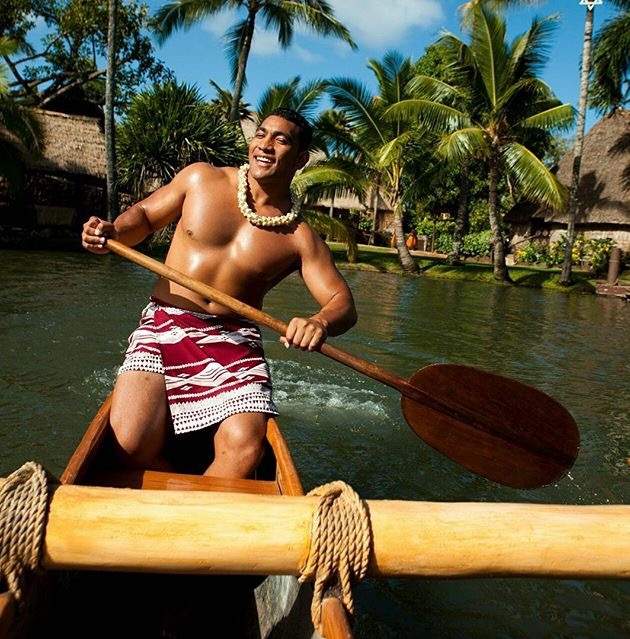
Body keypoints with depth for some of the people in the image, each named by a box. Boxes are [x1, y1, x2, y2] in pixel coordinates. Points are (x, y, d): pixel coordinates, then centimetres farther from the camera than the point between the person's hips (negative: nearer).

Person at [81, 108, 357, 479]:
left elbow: (343, 303, -1)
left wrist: (320, 322, -26)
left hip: (234, 340, 0)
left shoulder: (300, 237, 2)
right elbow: (144, 215, 19)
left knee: (245, 448, -25)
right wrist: (113, 233, -4)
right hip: (165, 327, 1)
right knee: (132, 444, -22)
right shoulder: (201, 178, 7)